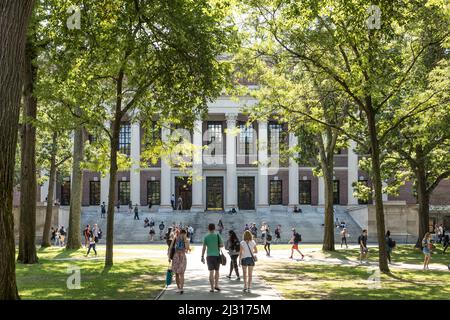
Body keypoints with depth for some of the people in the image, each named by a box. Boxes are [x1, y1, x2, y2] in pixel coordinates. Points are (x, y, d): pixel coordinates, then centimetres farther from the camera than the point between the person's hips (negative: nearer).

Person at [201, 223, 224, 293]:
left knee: (211, 272, 1)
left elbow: (204, 247, -4)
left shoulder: (206, 237, -2)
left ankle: (212, 288, -1)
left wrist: (202, 257, 1)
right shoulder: (217, 235, -1)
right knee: (217, 271, 17)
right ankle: (216, 285, 11)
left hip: (209, 256, 0)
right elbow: (222, 245, -3)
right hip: (217, 255, 0)